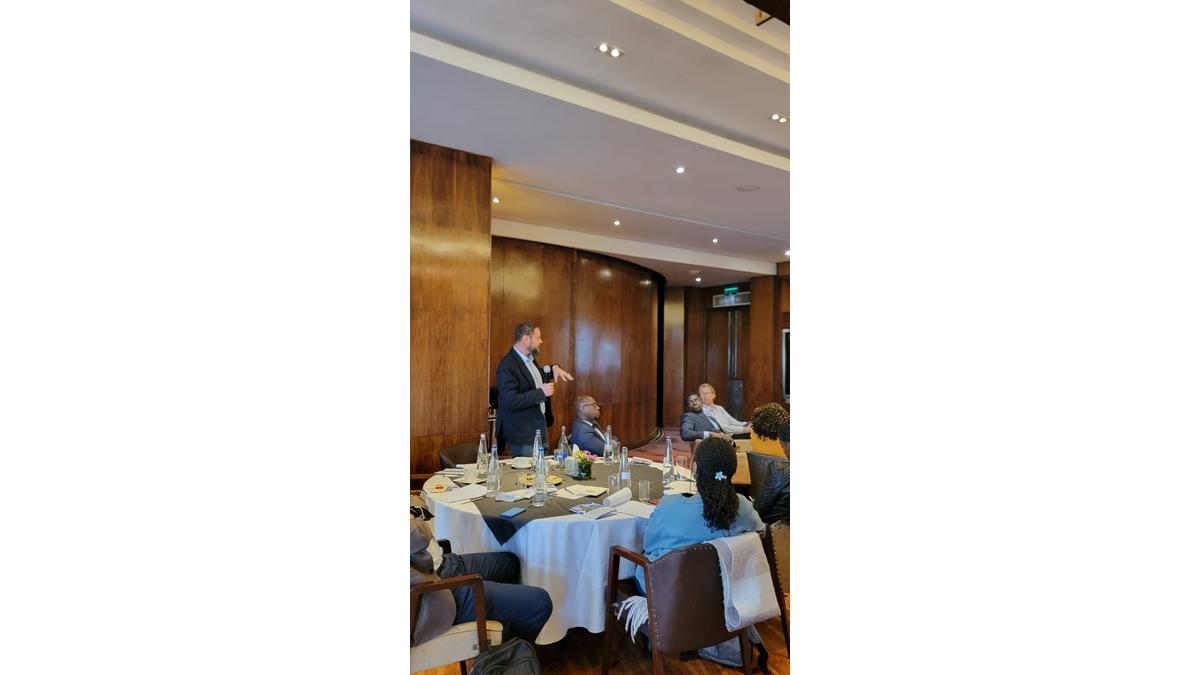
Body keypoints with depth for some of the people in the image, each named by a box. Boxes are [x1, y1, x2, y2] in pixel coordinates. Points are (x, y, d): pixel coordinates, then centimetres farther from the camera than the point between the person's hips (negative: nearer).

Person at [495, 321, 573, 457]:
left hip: (541, 428, 9)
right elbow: (510, 401, -27)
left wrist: (553, 369, 7)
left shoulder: (530, 357, 7)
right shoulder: (507, 366, -21)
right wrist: (541, 392, -24)